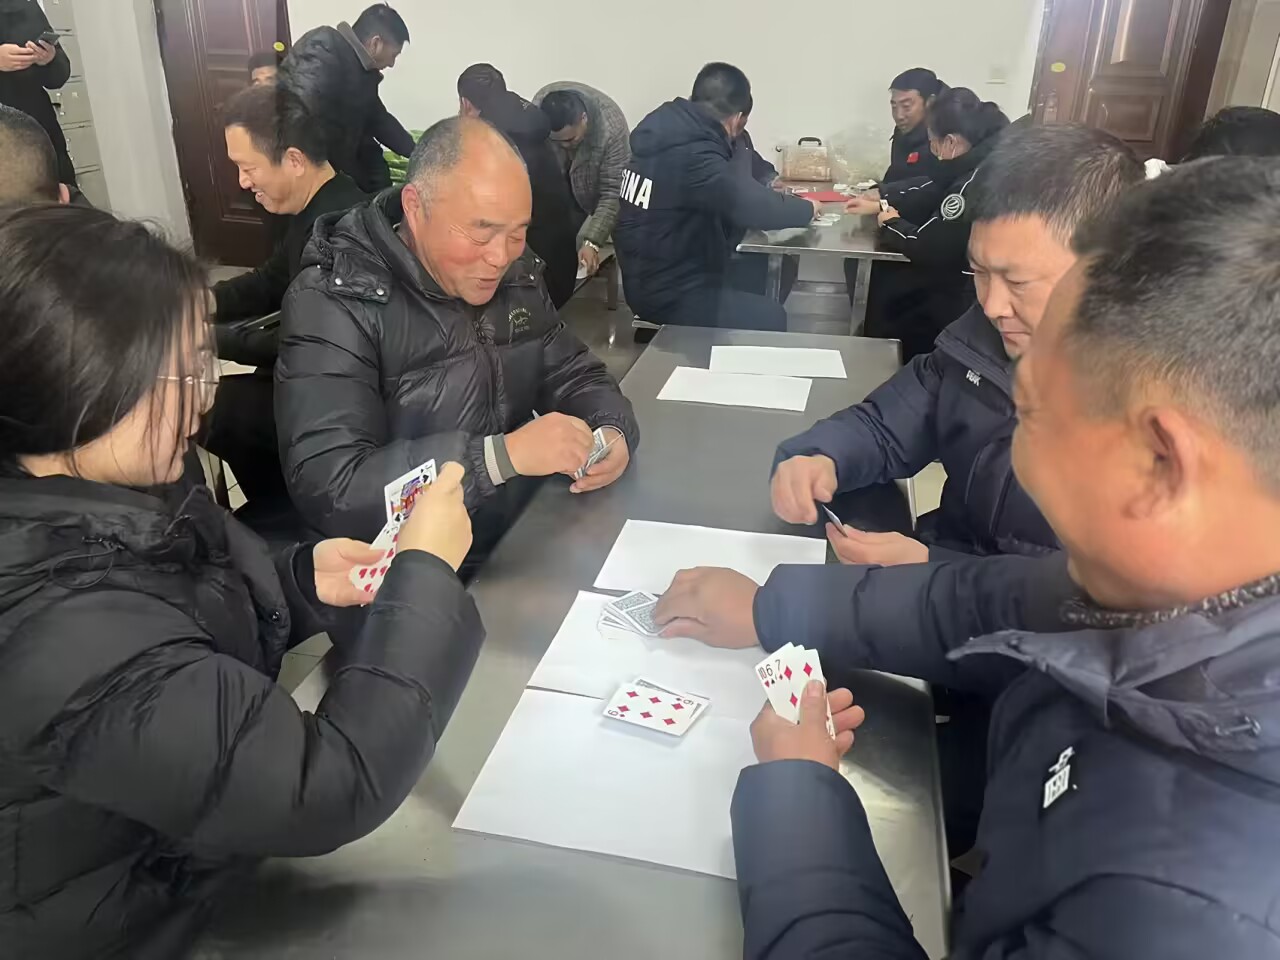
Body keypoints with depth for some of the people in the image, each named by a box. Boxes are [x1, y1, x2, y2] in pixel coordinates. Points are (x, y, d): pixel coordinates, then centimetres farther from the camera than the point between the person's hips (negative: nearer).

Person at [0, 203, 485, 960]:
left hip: (190, 855, 7)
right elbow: (331, 790, -31)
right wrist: (423, 573, -23)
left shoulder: (69, 510, -9)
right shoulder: (66, 640, -36)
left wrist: (302, 582, -7)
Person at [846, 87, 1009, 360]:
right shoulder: (982, 160, 2)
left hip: (965, 295, -9)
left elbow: (926, 246, -22)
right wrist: (880, 201, 9)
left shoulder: (978, 182, -27)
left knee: (879, 286, 3)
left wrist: (891, 224, -3)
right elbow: (932, 194, 15)